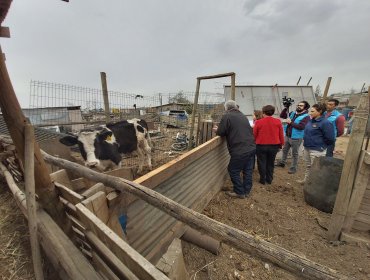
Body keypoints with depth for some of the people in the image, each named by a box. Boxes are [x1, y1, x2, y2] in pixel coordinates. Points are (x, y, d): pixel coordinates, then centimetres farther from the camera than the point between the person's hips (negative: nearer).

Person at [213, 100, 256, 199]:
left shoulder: (226, 116, -7)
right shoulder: (242, 115, 17)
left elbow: (221, 133, -7)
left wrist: (217, 130, 17)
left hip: (240, 150, -8)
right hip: (251, 147, 8)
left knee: (233, 170, 8)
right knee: (248, 170, 16)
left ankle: (239, 192, 18)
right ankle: (246, 191, 29)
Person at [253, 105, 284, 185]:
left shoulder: (258, 122, -10)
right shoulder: (278, 122, -3)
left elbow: (254, 135, -4)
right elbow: (281, 135, 2)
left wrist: (254, 143, 12)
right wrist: (281, 144, 15)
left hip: (261, 146, -3)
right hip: (274, 146, 3)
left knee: (262, 163, 11)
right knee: (270, 163, 18)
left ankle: (263, 180, 20)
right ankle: (269, 179, 27)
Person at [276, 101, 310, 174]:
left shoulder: (306, 116, -12)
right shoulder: (293, 113, 7)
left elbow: (301, 126, -25)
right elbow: (282, 115, 6)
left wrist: (290, 122, -22)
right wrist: (286, 108, -6)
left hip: (296, 138, -6)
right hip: (287, 136, 6)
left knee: (294, 154, 6)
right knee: (285, 150, 20)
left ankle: (293, 168, 19)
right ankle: (282, 162, 38)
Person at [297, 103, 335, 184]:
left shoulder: (325, 123, -17)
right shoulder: (311, 120, 6)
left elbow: (330, 139, -16)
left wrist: (321, 145, -4)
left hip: (317, 150, -8)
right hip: (307, 148, 8)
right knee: (308, 166, 22)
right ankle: (306, 180, 37)